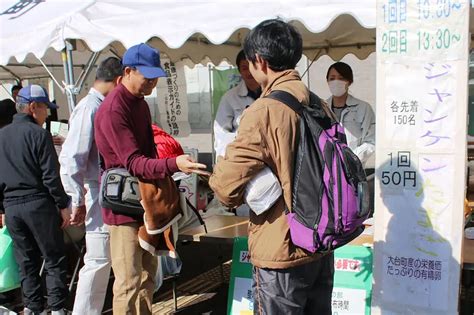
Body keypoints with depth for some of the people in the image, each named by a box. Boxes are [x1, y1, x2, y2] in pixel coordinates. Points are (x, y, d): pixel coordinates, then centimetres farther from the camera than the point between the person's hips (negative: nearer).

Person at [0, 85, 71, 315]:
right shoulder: (39, 134, -10)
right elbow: (51, 176, -14)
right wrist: (63, 205, -7)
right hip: (38, 203, -6)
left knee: (26, 261, 14)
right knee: (54, 260, 4)